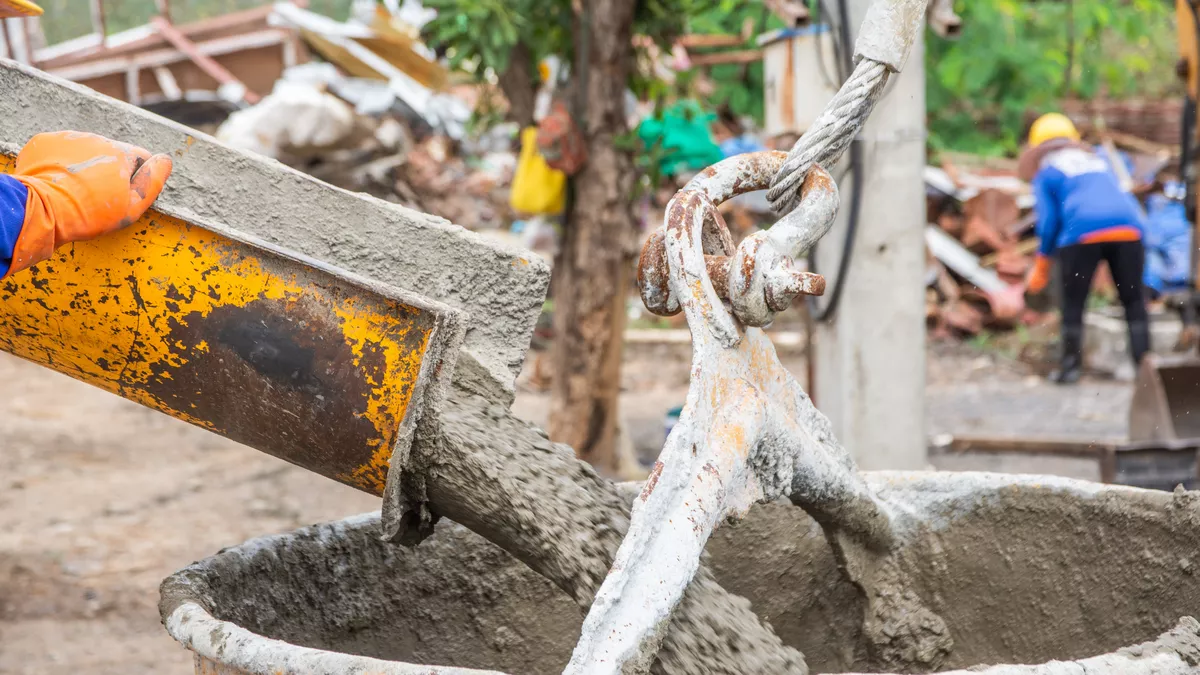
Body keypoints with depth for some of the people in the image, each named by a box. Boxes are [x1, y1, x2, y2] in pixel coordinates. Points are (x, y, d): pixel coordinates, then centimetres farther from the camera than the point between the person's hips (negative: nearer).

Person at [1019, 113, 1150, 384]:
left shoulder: (1045, 173, 15)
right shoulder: (1098, 161, 30)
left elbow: (1049, 222, 6)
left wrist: (1041, 265, 16)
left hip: (1082, 233, -3)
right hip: (1128, 228, 4)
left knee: (1073, 303, 10)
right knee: (1134, 300, 11)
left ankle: (1070, 367, 9)